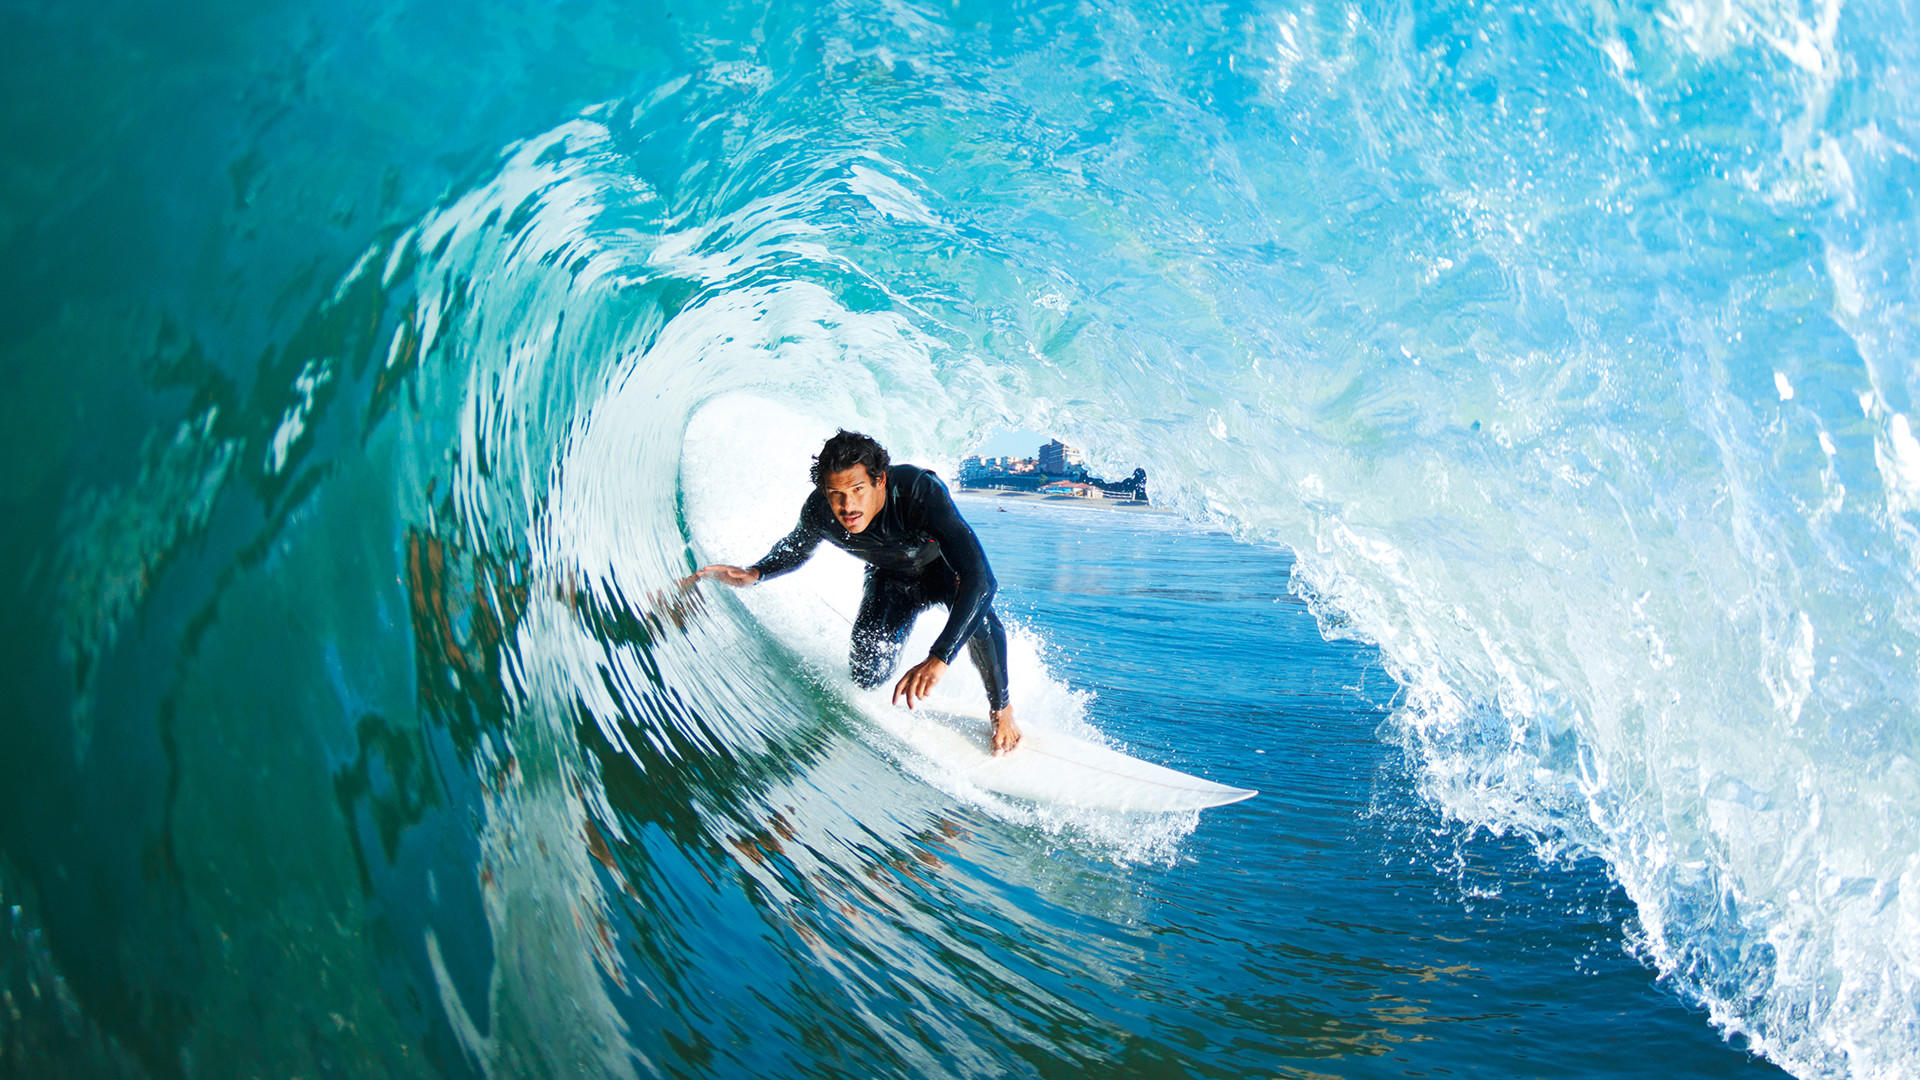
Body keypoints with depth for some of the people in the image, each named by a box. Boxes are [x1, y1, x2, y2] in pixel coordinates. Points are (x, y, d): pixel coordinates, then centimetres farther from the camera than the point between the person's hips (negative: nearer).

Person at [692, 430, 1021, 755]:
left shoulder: (921, 490, -44)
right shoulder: (818, 510, -29)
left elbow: (980, 578, -52)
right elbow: (796, 548, -2)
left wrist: (939, 659, -62)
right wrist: (755, 573, -24)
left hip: (942, 566, -3)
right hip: (890, 578, 4)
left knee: (978, 620, -35)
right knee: (868, 676, -8)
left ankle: (1001, 708, -5)